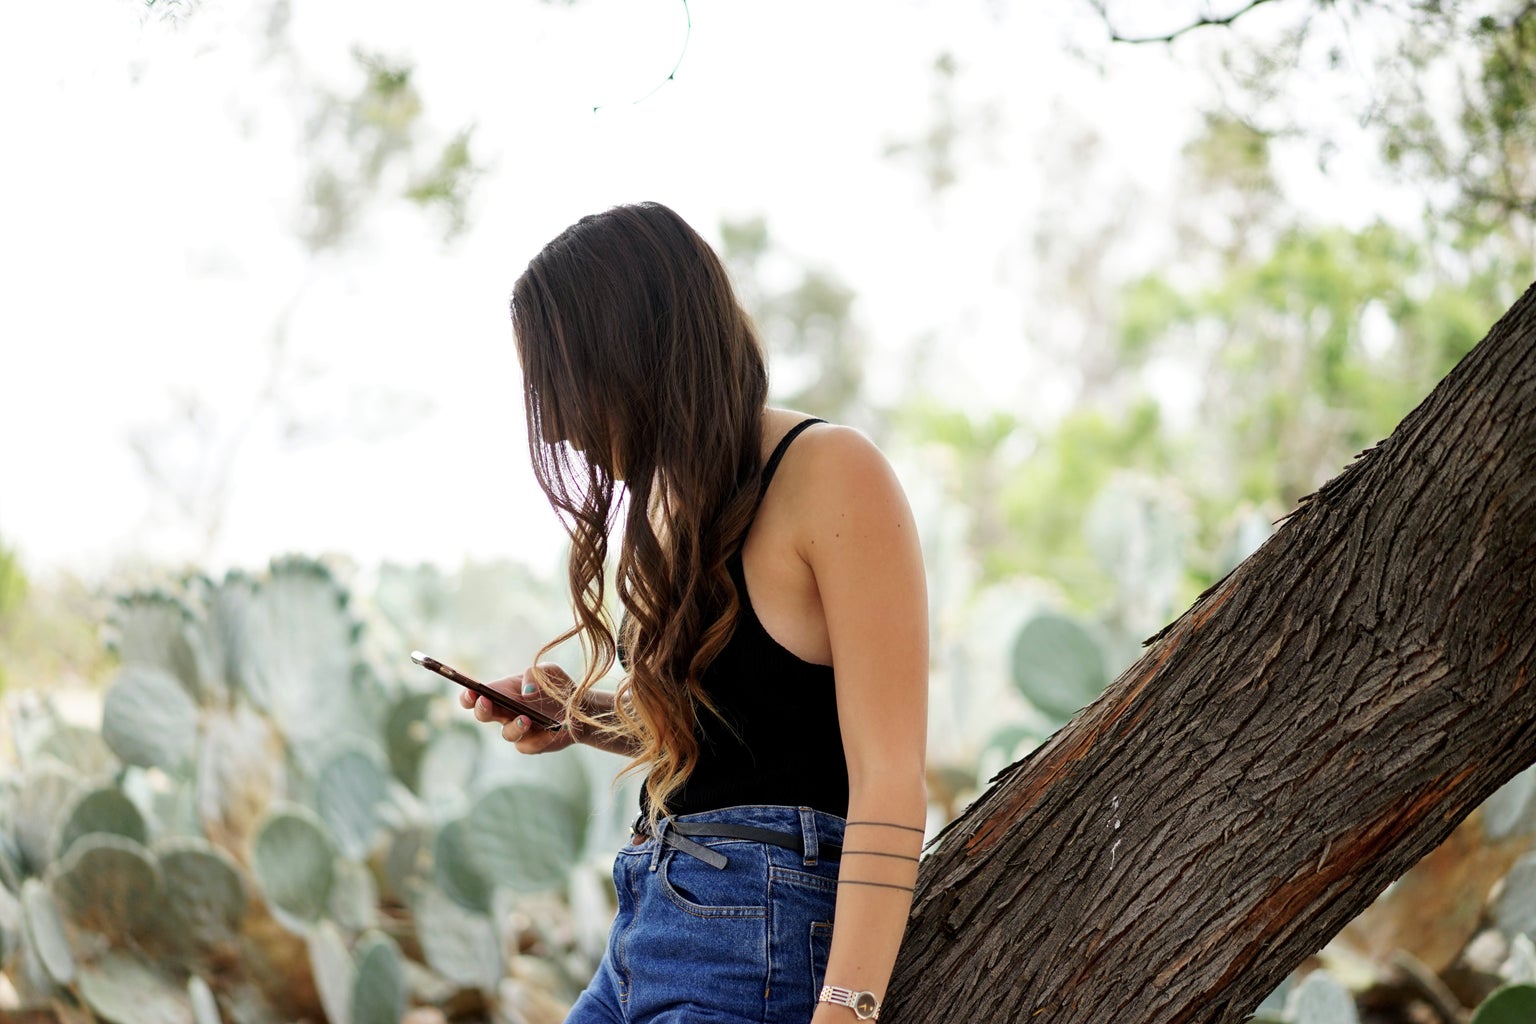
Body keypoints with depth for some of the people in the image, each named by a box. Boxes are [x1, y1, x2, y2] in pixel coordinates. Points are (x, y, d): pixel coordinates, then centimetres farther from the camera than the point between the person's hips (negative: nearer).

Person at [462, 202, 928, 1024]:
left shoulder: (832, 474, -12)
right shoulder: (690, 498, 13)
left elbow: (889, 778, -18)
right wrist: (584, 719, 7)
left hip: (758, 948, -8)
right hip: (648, 934, 8)